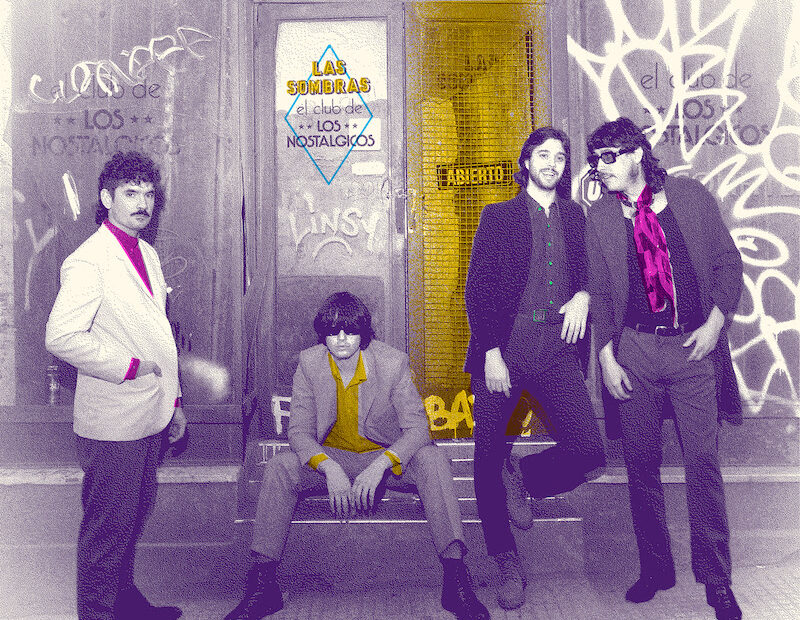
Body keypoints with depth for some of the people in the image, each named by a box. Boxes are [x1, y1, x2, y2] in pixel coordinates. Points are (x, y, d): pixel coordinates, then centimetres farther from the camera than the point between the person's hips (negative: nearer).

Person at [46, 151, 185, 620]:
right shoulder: (88, 261, -15)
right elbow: (61, 336, -26)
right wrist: (129, 366, -19)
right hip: (113, 422, -8)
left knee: (136, 515, 22)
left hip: (149, 415, 9)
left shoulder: (148, 255, 12)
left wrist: (173, 400, 16)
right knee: (108, 525, 5)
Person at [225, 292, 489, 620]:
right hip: (329, 458, 2)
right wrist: (330, 469, -30)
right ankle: (262, 584, -19)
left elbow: (417, 428, -17)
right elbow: (299, 431, -11)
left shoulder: (393, 363, -14)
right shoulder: (309, 364, -9)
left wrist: (380, 466, -35)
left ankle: (456, 580, -31)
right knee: (279, 466, -25)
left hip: (387, 458, -1)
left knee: (431, 459, -31)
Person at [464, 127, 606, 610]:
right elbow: (477, 289, 1)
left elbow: (588, 270, 25)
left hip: (557, 351, 2)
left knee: (589, 450, -12)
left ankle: (523, 477, 19)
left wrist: (583, 295, 0)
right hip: (504, 351, -2)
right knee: (489, 459, 0)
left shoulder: (576, 217, 17)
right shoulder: (499, 216, 8)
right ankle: (508, 563, 20)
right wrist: (491, 351, -9)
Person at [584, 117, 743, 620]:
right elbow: (600, 290, 8)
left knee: (703, 461, -1)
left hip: (694, 347, -1)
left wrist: (715, 321, -6)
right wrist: (607, 355, 1)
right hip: (635, 350, 2)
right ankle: (655, 569, 24)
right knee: (641, 464, 6)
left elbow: (728, 262, 6)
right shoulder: (600, 216, 6)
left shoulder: (692, 196, 2)